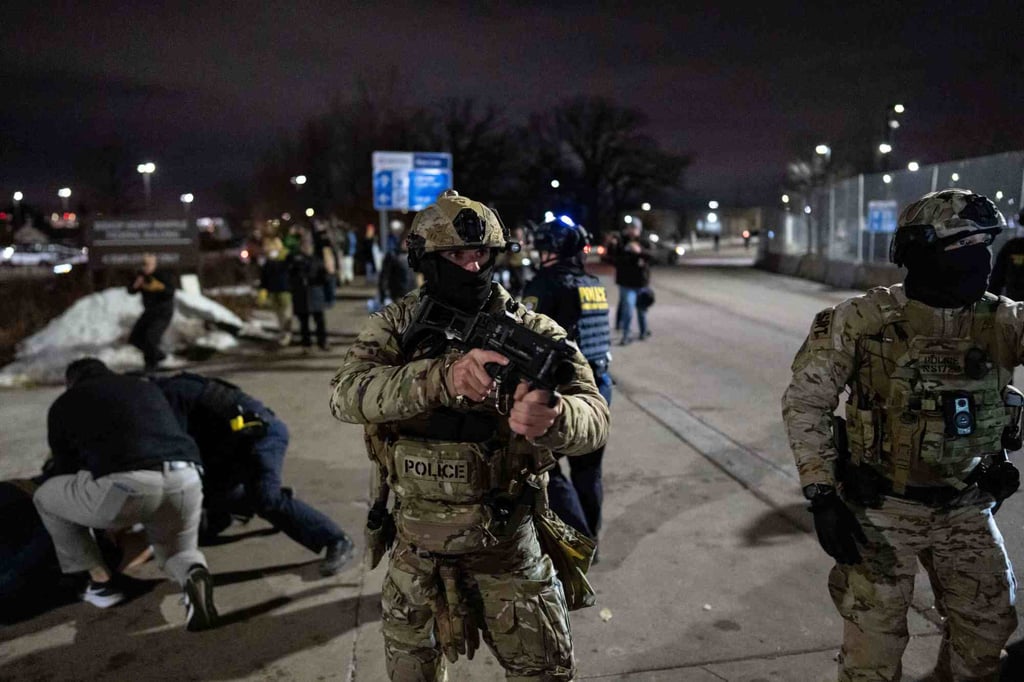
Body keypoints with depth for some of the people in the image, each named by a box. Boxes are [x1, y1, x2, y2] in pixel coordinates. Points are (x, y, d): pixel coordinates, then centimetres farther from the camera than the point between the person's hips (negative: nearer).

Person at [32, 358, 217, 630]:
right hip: (185, 481, 4)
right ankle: (193, 577, -5)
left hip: (126, 486, -3)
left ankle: (103, 579, 28)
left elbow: (65, 471, 32)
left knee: (46, 496, 28)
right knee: (179, 554, 31)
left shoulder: (64, 404, 25)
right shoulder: (148, 389, 35)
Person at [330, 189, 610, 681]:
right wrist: (443, 377, -42)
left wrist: (551, 418, -48)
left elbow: (593, 415, -23)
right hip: (415, 546, 2)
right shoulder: (395, 326, -6)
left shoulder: (531, 330, -11)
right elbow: (347, 395, -24)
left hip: (508, 546, -1)